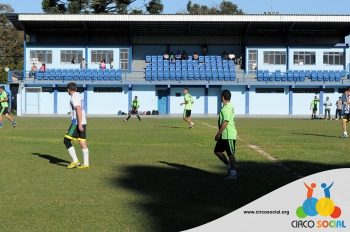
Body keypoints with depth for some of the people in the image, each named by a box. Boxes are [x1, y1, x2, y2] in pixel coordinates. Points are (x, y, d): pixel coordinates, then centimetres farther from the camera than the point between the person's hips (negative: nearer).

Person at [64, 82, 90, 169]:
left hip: (77, 123, -9)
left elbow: (78, 110, -21)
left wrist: (79, 124, -25)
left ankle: (75, 161, -6)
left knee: (66, 141, -3)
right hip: (83, 123, 9)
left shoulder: (74, 97, -11)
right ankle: (86, 163, 5)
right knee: (82, 142, 7)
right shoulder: (78, 96, 18)